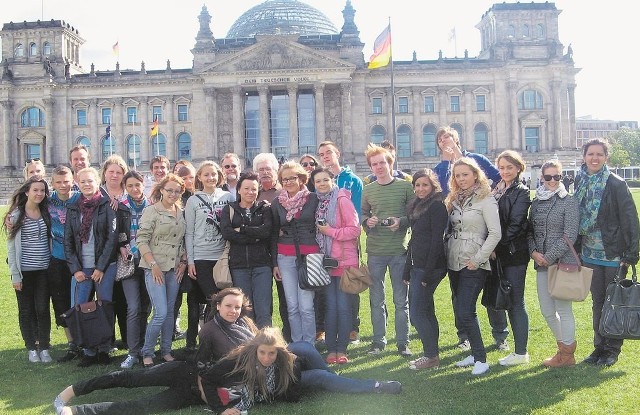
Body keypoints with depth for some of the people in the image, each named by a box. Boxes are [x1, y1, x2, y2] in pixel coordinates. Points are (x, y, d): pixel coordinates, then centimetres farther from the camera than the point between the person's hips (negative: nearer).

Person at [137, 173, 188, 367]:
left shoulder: (181, 213, 10)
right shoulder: (152, 211, -7)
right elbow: (142, 240, -11)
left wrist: (184, 261, 5)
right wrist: (153, 264, -15)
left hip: (174, 269, 5)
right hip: (155, 269, -5)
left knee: (170, 312, 11)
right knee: (161, 313, -10)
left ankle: (166, 350, 23)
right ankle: (147, 353, 6)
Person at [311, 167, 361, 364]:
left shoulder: (342, 199, -7)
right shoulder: (318, 202, 11)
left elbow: (355, 229, -12)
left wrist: (330, 231, -13)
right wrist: (321, 230, -1)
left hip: (344, 260, -5)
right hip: (326, 261, 5)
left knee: (343, 306, -1)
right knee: (330, 306, 6)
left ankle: (342, 349, 7)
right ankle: (331, 349, 13)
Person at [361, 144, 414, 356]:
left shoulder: (405, 186, -1)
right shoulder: (368, 190, 7)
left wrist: (401, 221, -17)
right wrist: (367, 222, -8)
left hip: (399, 251, -2)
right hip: (375, 251, 2)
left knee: (401, 300, 5)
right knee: (376, 300, 10)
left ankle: (403, 342, 14)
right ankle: (378, 340, 22)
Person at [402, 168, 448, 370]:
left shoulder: (437, 206, -12)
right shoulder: (416, 206, 15)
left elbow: (436, 241, -17)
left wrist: (428, 272, -19)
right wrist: (407, 270, 15)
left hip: (430, 267, -9)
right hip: (417, 266, 9)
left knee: (417, 313, -7)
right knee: (426, 312, 13)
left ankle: (431, 356, 4)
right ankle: (432, 354, 21)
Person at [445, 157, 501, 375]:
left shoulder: (485, 200, -9)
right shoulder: (454, 200, 12)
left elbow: (495, 233, -15)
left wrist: (477, 260, -15)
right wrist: (447, 254, 6)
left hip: (473, 266, -7)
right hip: (454, 263, 7)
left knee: (465, 312, -12)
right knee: (462, 311, 10)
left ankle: (481, 359, -1)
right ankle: (475, 353, 21)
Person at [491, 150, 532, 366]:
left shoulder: (521, 192, -6)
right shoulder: (496, 190, 14)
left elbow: (516, 224, -14)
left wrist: (497, 246, -14)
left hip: (514, 253, -6)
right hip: (498, 253, 6)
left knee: (515, 301, -2)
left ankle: (521, 352, 5)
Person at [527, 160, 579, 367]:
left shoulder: (568, 201, -6)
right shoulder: (536, 202, 11)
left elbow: (570, 235, -12)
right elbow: (530, 231, 14)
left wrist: (549, 257, -14)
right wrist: (534, 252, -4)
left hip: (562, 262, -6)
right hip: (542, 264, 6)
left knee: (563, 309, -1)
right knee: (547, 311, 11)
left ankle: (567, 354, 13)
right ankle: (563, 346, 30)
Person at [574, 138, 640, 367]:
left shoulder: (616, 184, -10)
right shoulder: (580, 182, 5)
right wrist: (576, 249, 9)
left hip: (613, 253, -5)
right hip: (590, 254, 5)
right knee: (597, 302, 13)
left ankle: (612, 350, 17)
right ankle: (599, 347, 23)